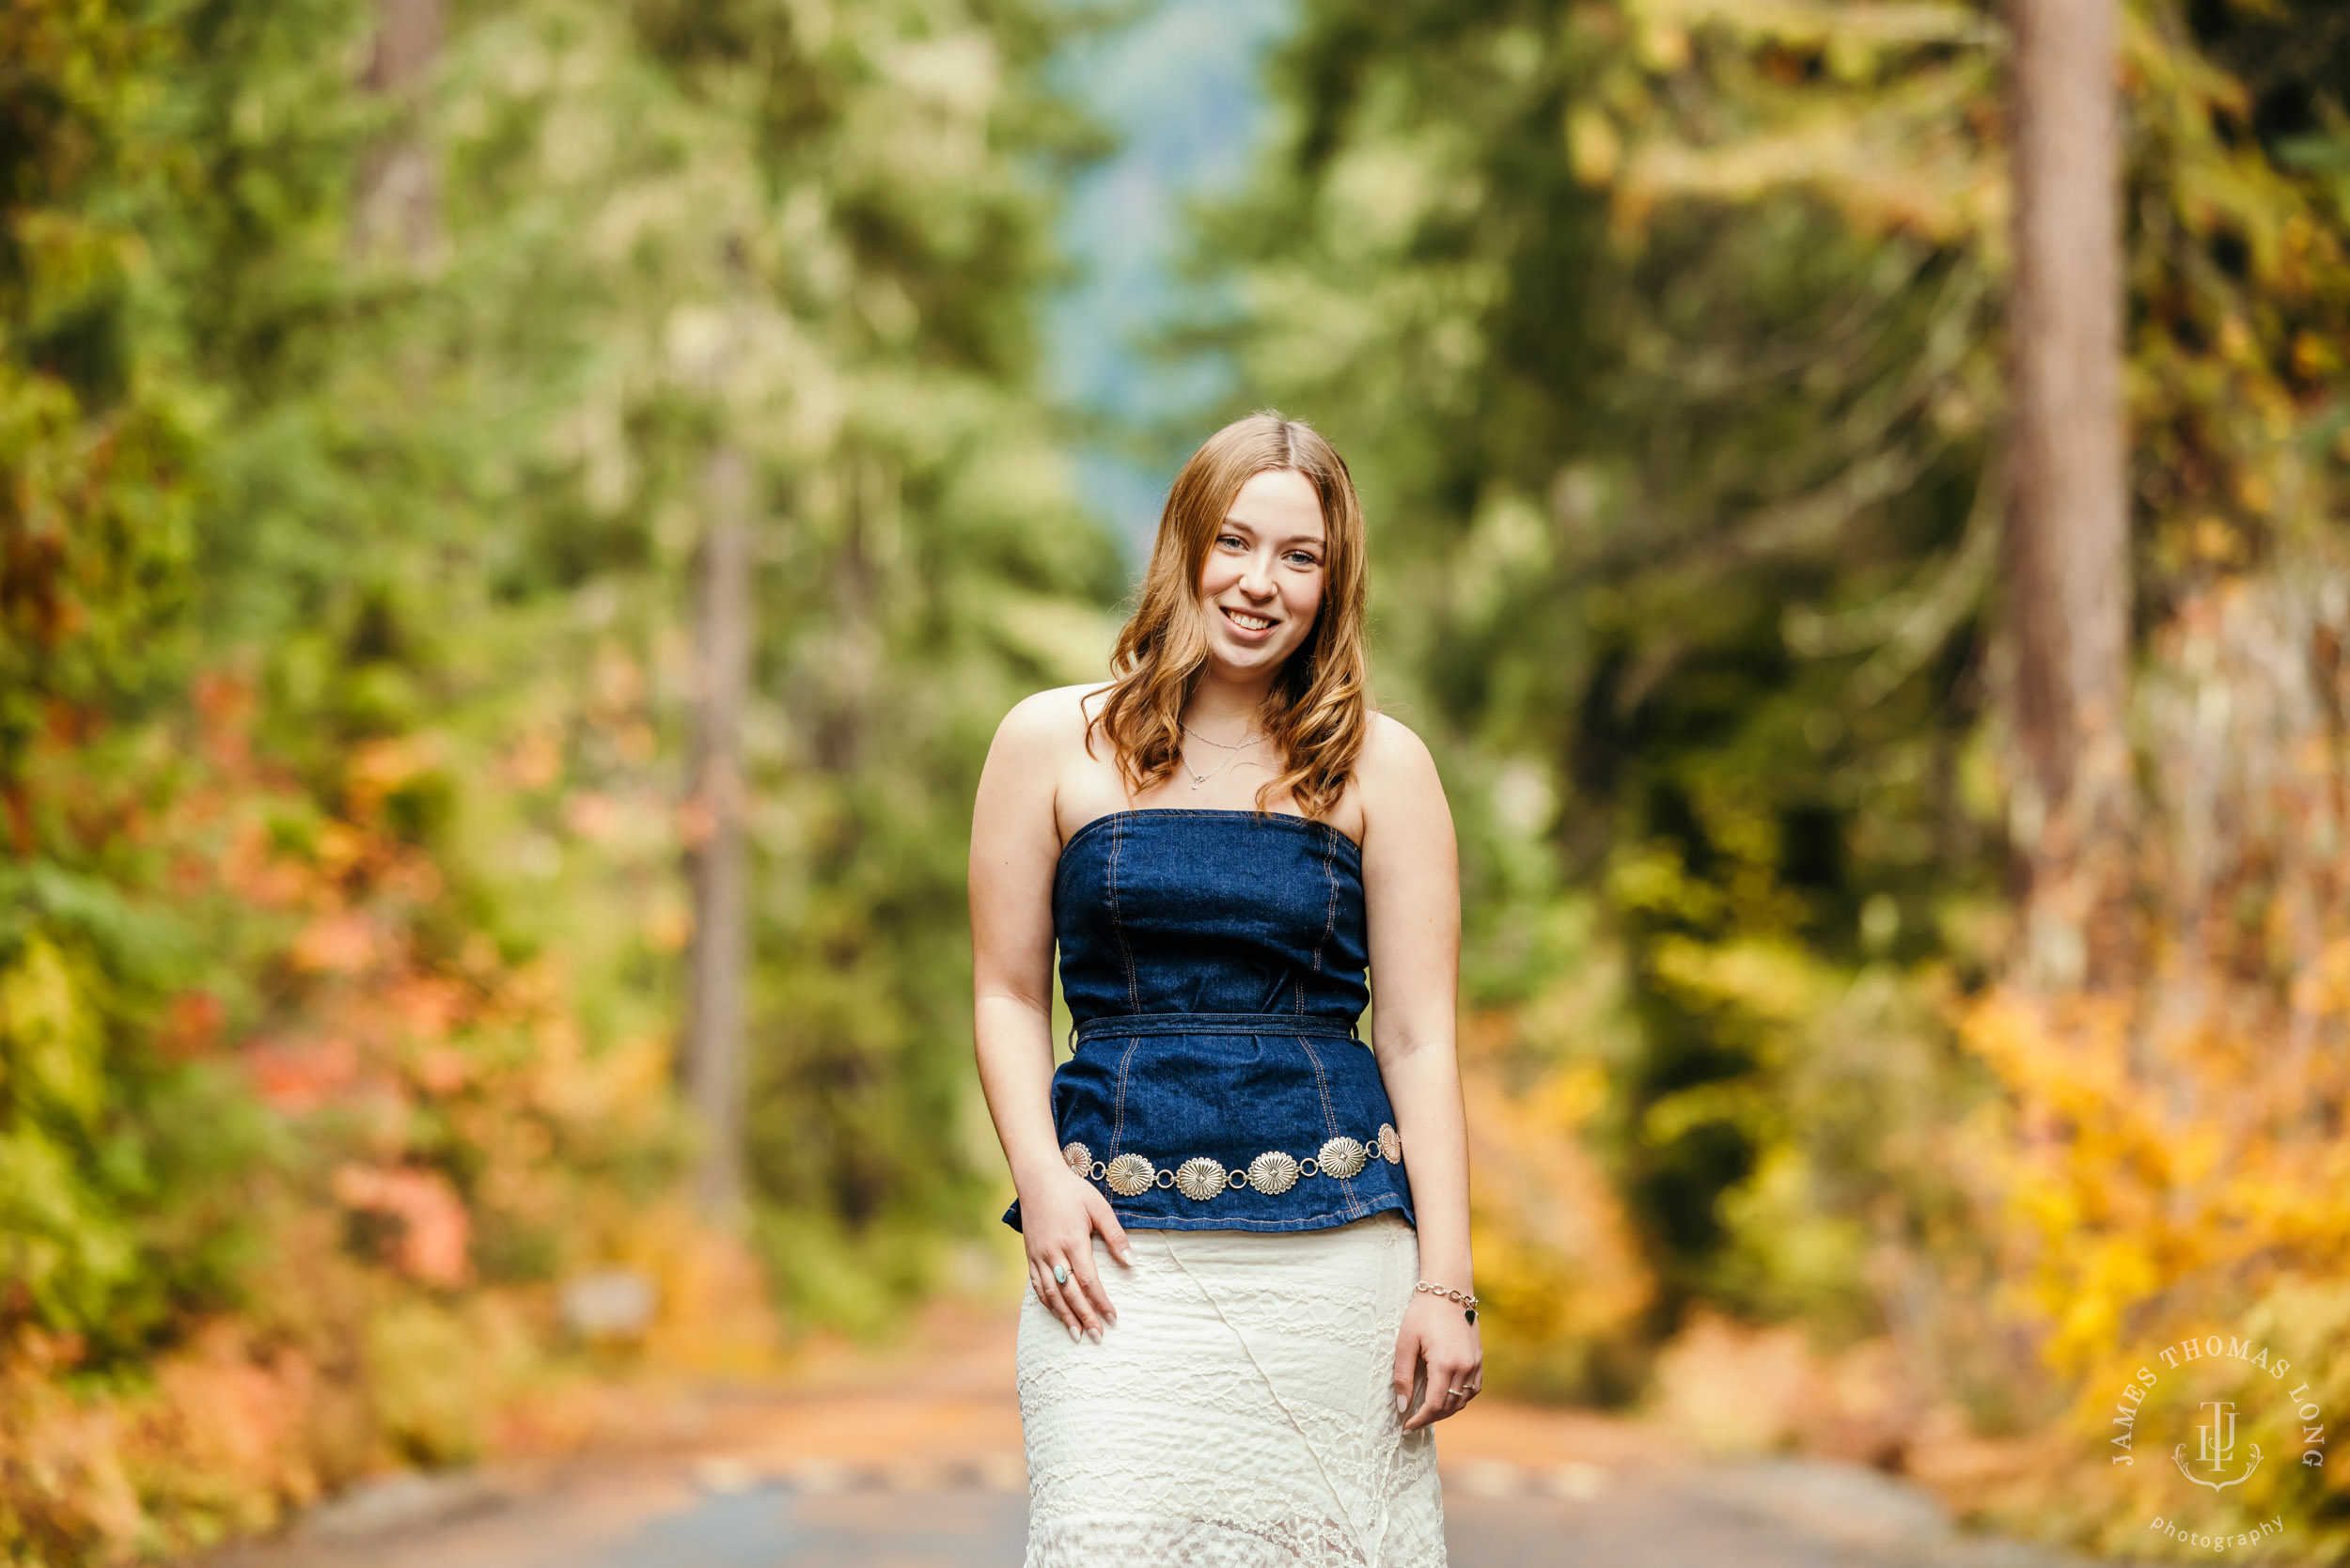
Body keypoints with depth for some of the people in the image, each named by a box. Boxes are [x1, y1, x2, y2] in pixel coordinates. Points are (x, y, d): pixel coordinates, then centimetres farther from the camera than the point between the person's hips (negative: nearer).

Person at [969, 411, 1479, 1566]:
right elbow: (1008, 994, 10)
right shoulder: (1054, 743, 7)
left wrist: (1445, 1284, -3)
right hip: (1123, 1246, 0)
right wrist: (1039, 1177, -6)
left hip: (1336, 1247, 1)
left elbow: (1420, 1037, 4)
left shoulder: (1380, 766, 7)